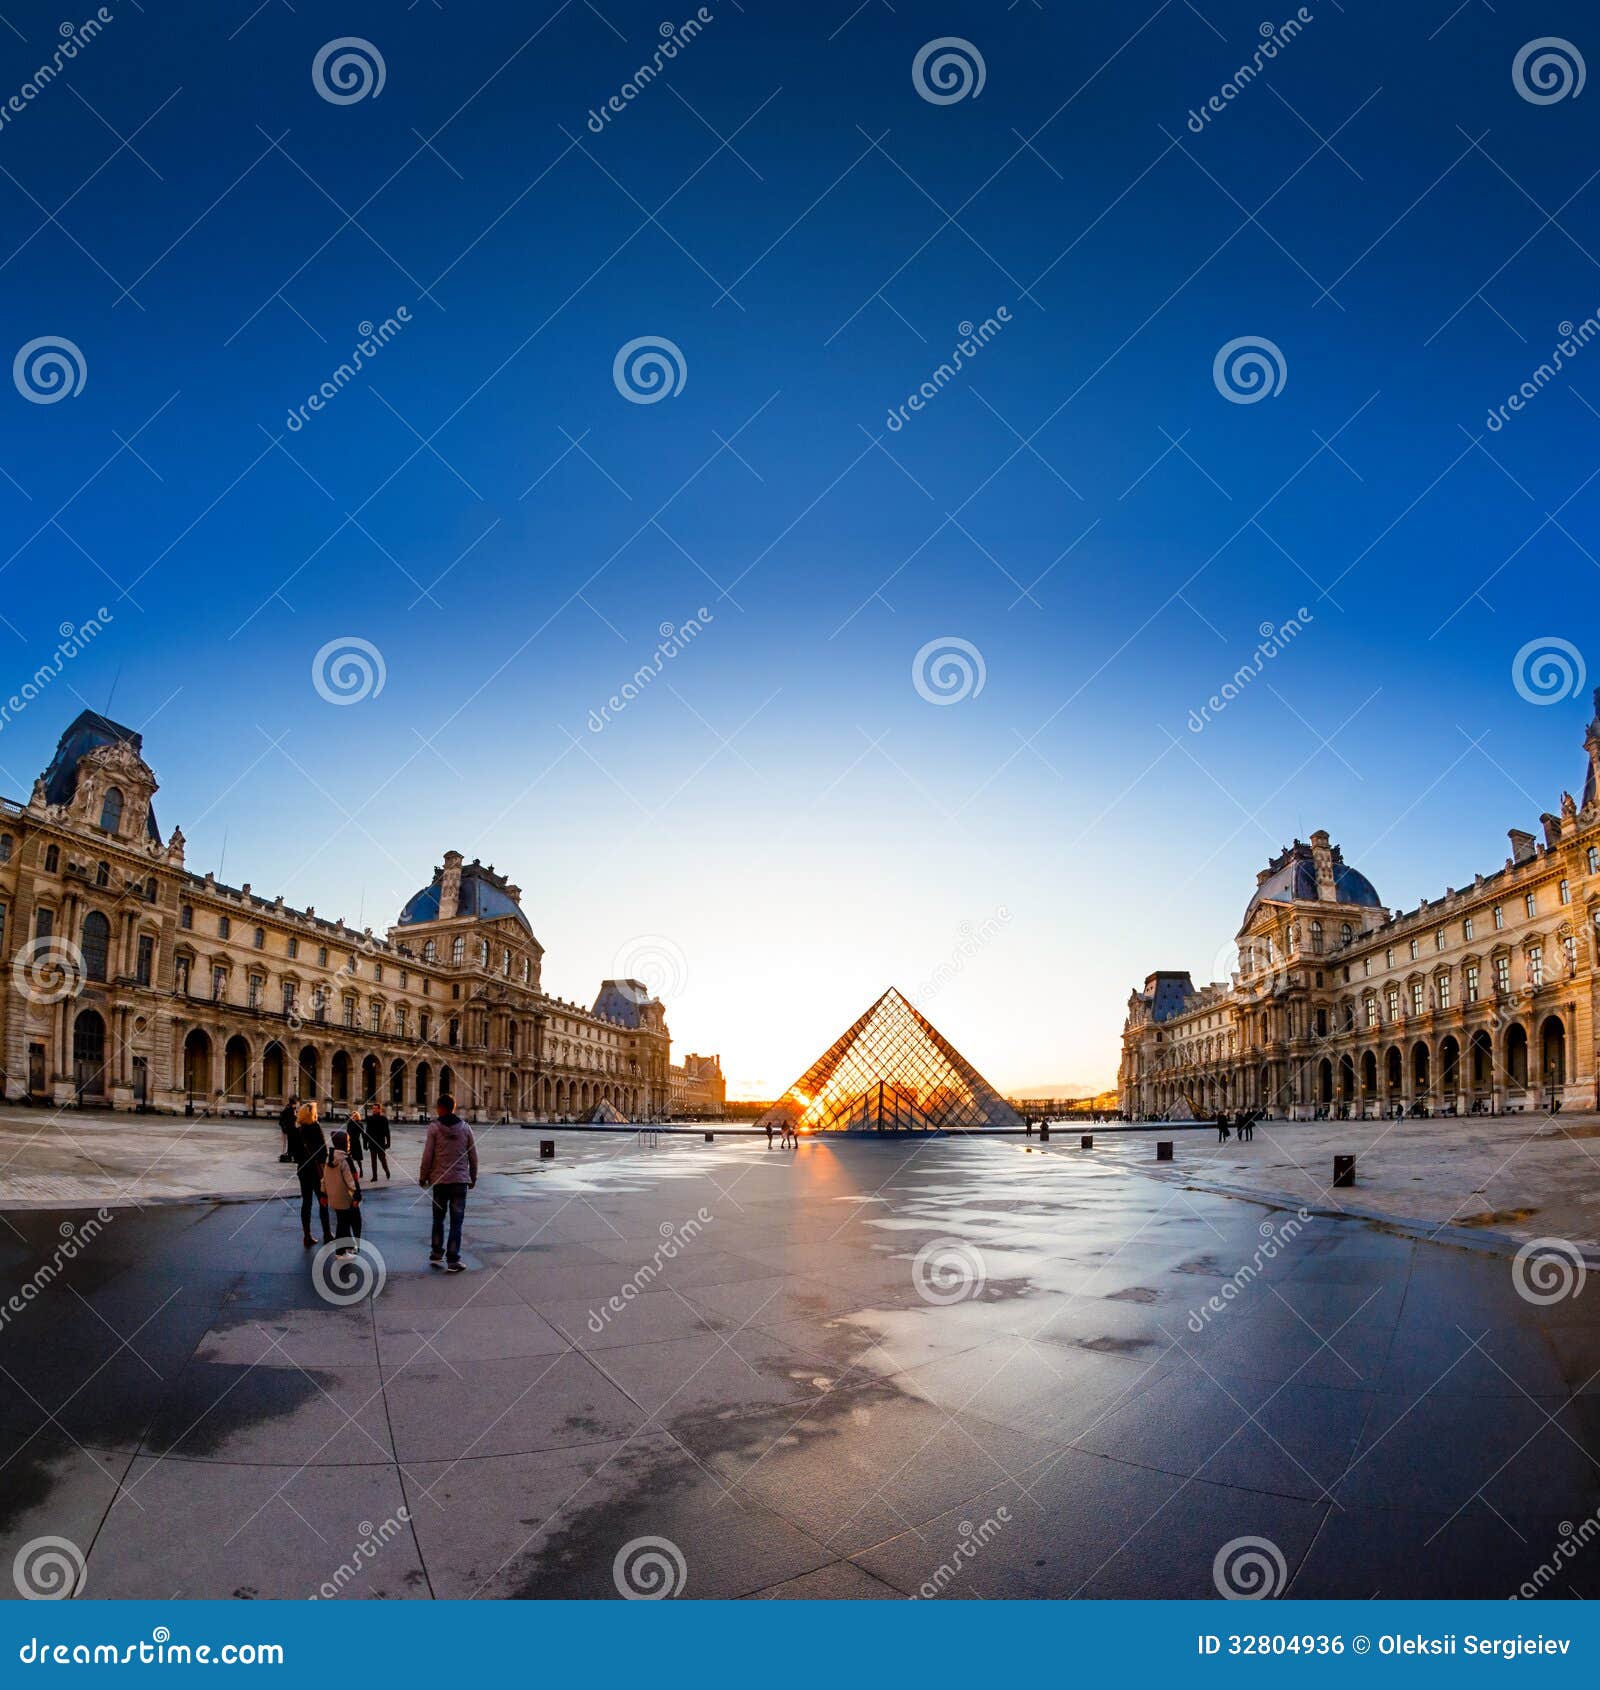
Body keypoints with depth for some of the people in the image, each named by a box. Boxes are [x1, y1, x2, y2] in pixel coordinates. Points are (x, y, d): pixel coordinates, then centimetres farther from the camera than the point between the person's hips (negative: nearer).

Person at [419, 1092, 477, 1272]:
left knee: (438, 1218, 18)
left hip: (440, 1180, -1)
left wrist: (423, 1177, 7)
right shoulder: (465, 1128, 2)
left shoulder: (434, 1128, -5)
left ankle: (436, 1254, 22)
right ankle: (453, 1261, 0)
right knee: (456, 1222, 2)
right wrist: (473, 1177, 17)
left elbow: (427, 1156, -6)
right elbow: (473, 1156, 6)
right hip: (460, 1180, 1)